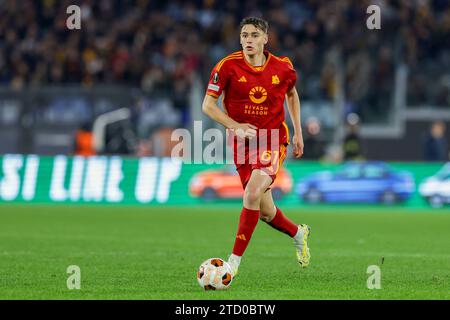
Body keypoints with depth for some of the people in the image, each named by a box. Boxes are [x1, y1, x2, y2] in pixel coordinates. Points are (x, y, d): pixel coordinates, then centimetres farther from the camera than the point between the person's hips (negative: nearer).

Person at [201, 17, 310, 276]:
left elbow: (292, 93, 18)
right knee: (265, 212, 9)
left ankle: (235, 261, -20)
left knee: (252, 194, -25)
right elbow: (208, 105, -9)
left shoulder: (283, 68, -4)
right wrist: (235, 126, -23)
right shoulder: (228, 66, -9)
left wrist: (298, 132, 14)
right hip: (243, 143, 2)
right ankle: (299, 234, 42)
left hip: (273, 141, -2)